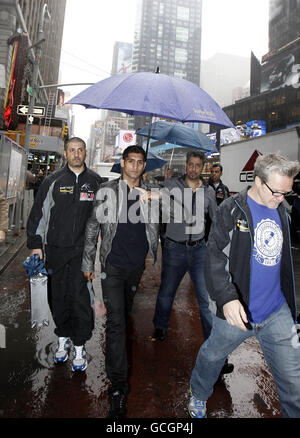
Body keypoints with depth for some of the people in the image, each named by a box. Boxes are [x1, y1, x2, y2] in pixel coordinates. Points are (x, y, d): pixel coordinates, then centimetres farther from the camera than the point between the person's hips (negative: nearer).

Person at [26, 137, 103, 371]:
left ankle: (79, 345, 18)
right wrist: (35, 244, 1)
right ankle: (63, 338, 33)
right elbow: (39, 212, 5)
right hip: (55, 249, 1)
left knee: (80, 297, 0)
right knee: (58, 296, 12)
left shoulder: (95, 181, 5)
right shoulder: (53, 180, 3)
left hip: (83, 249, -1)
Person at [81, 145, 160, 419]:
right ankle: (118, 385, 6)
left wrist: (152, 252, 11)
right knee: (116, 321, -5)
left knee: (125, 313, 22)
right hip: (113, 265, -3)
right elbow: (93, 227, -3)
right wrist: (88, 263, -3)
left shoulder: (150, 193, 3)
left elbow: (154, 226, 14)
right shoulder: (107, 191, -5)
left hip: (137, 265, 4)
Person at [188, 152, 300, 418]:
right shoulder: (232, 210, -13)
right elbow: (215, 255, -20)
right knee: (213, 356, 21)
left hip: (277, 312, 4)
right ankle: (199, 396, 51)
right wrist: (226, 296, -33)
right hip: (237, 310, -3)